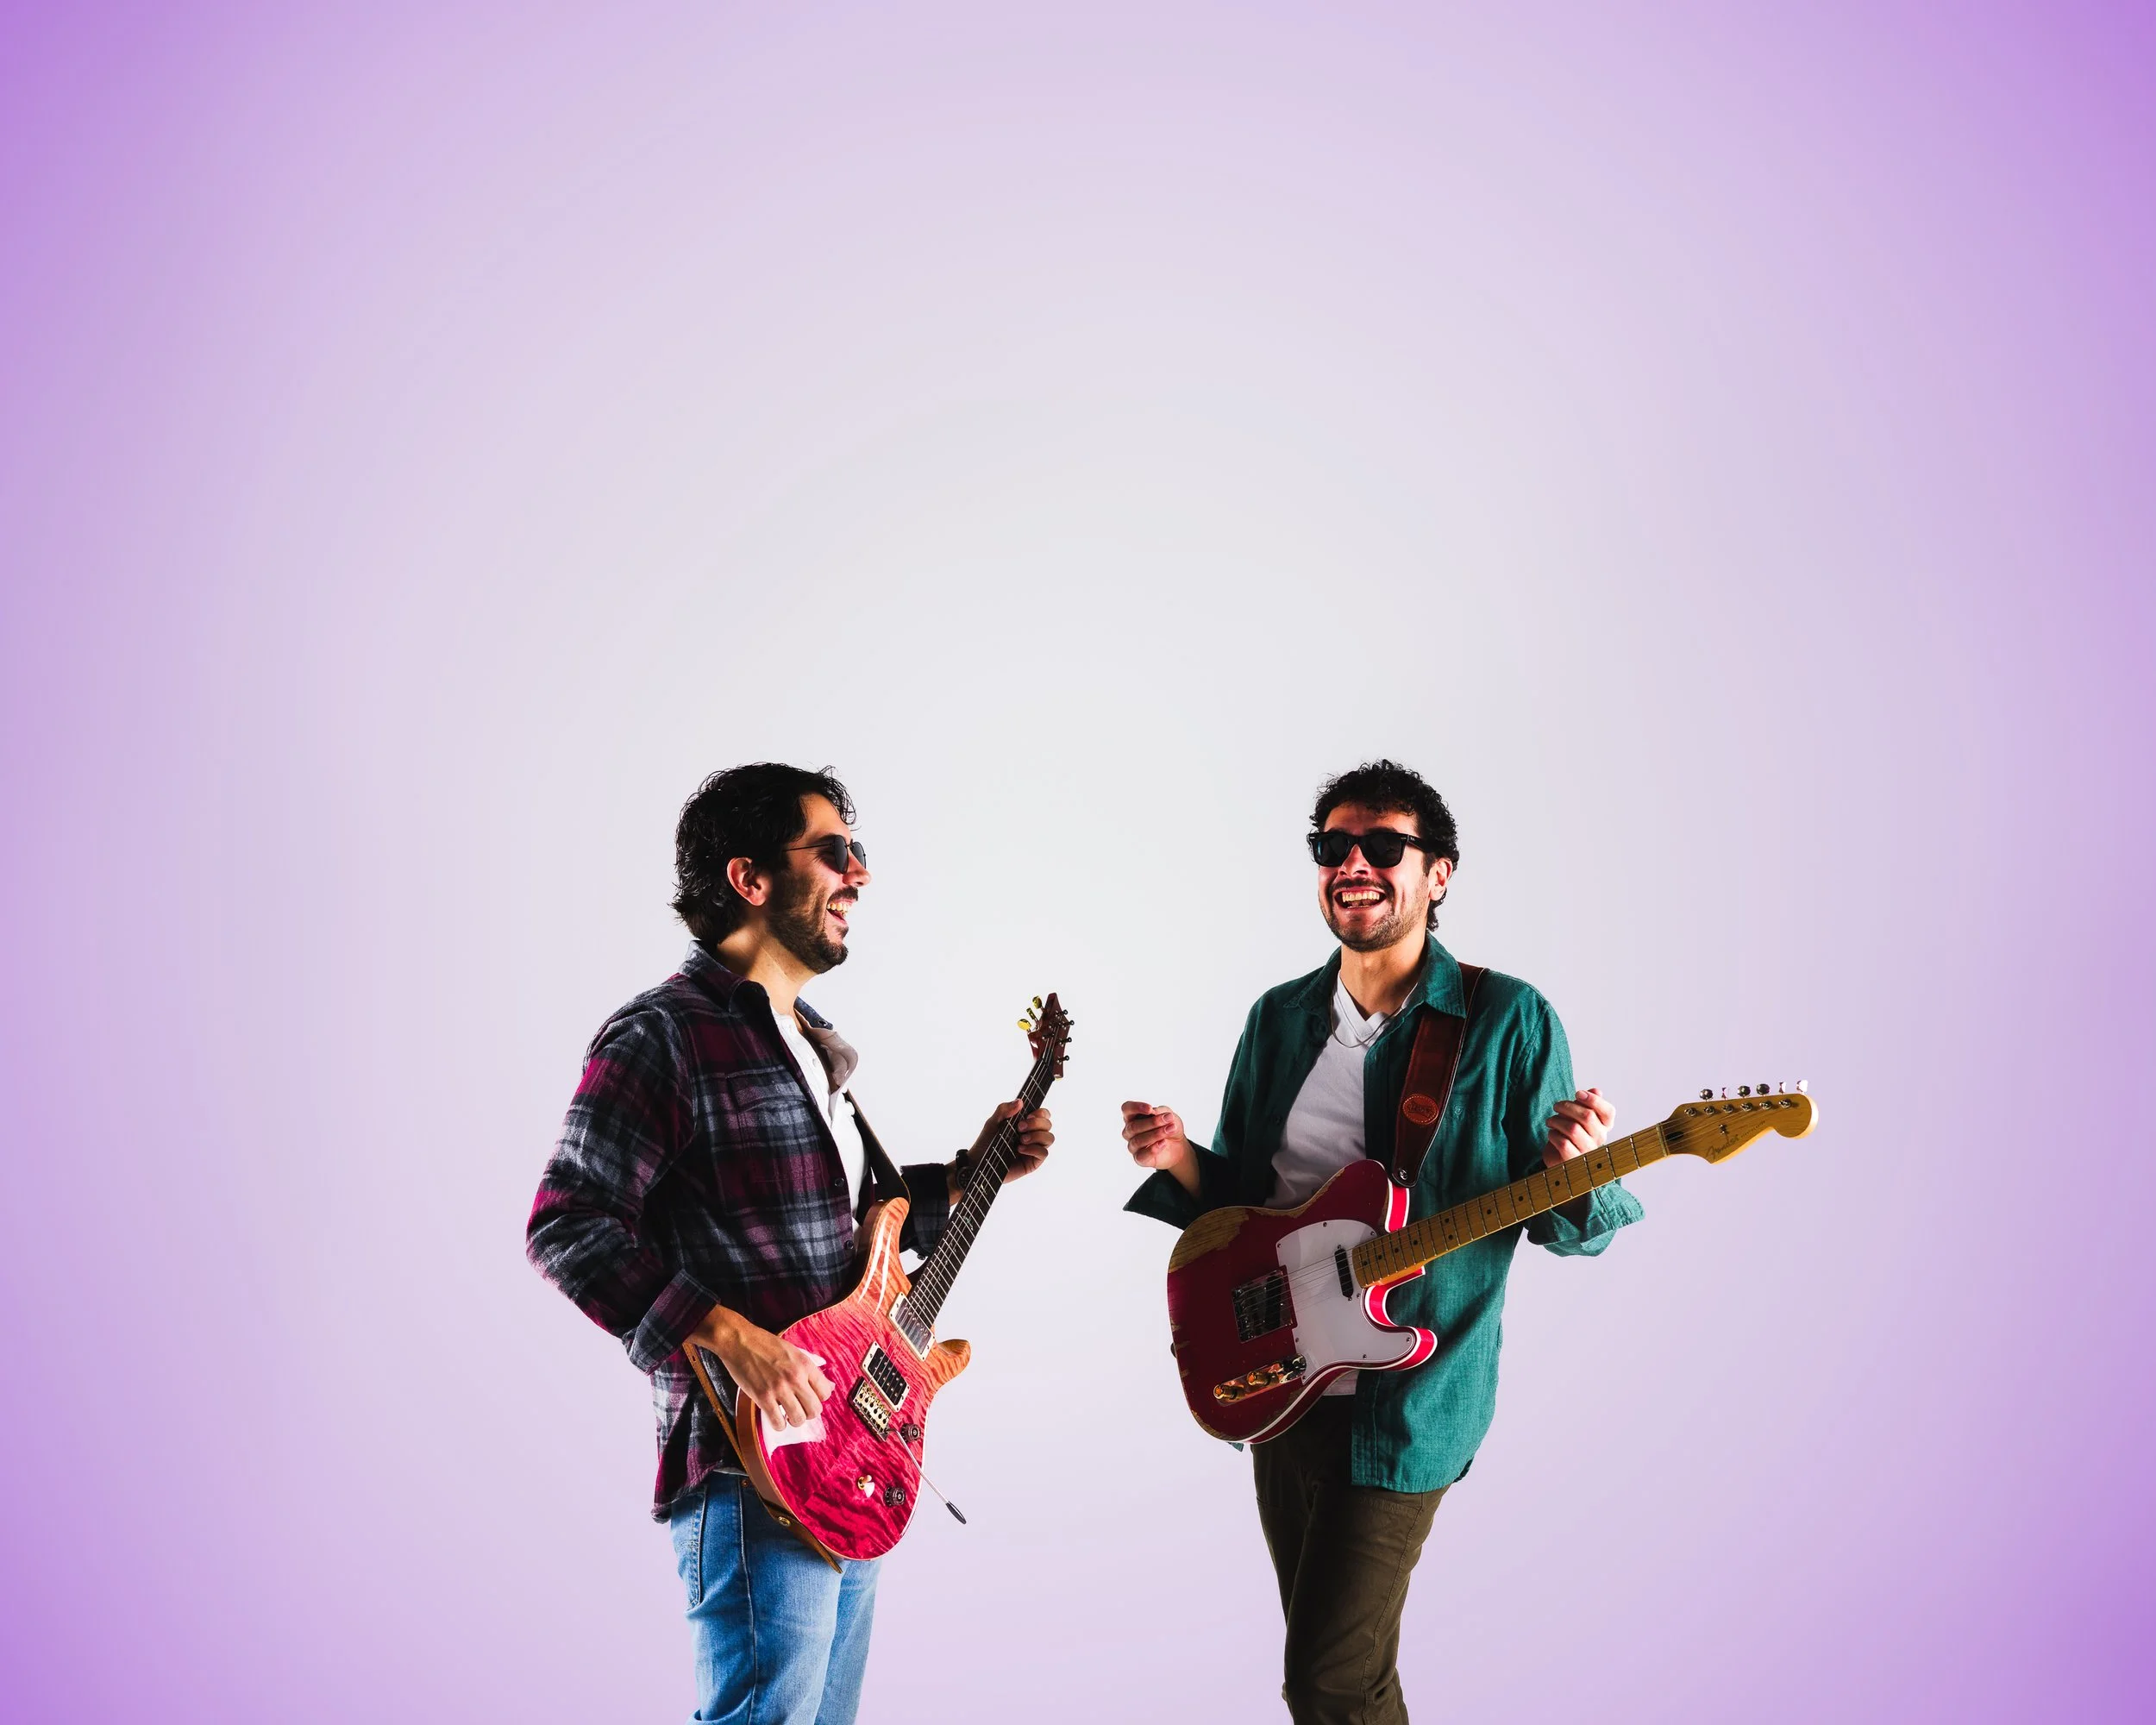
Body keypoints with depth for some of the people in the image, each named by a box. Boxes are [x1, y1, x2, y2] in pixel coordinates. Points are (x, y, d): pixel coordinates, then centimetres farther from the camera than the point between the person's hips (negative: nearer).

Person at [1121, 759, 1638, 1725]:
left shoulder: (1508, 1019, -8)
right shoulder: (1280, 1019, 7)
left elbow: (1559, 1222, -6)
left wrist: (1570, 1172, -28)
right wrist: (1180, 1163, -7)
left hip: (1408, 1400, -5)